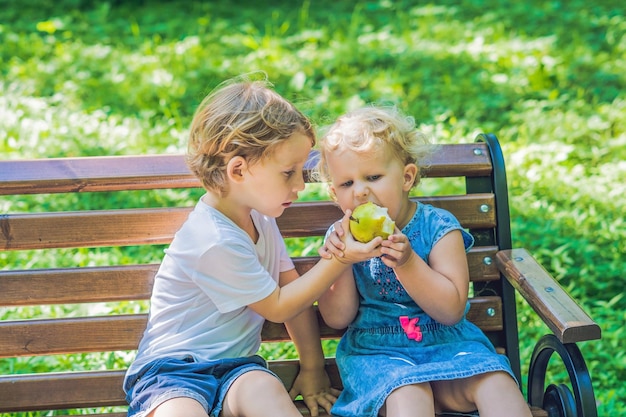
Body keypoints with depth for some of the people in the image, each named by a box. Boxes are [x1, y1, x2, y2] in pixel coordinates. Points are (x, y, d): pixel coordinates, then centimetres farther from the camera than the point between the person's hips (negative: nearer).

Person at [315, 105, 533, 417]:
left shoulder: (438, 227, -4)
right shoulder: (341, 238, 2)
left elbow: (452, 310, -12)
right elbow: (338, 319, -2)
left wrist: (406, 262, -25)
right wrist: (339, 262, -19)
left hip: (446, 343, 1)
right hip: (375, 352, 0)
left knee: (496, 383, -25)